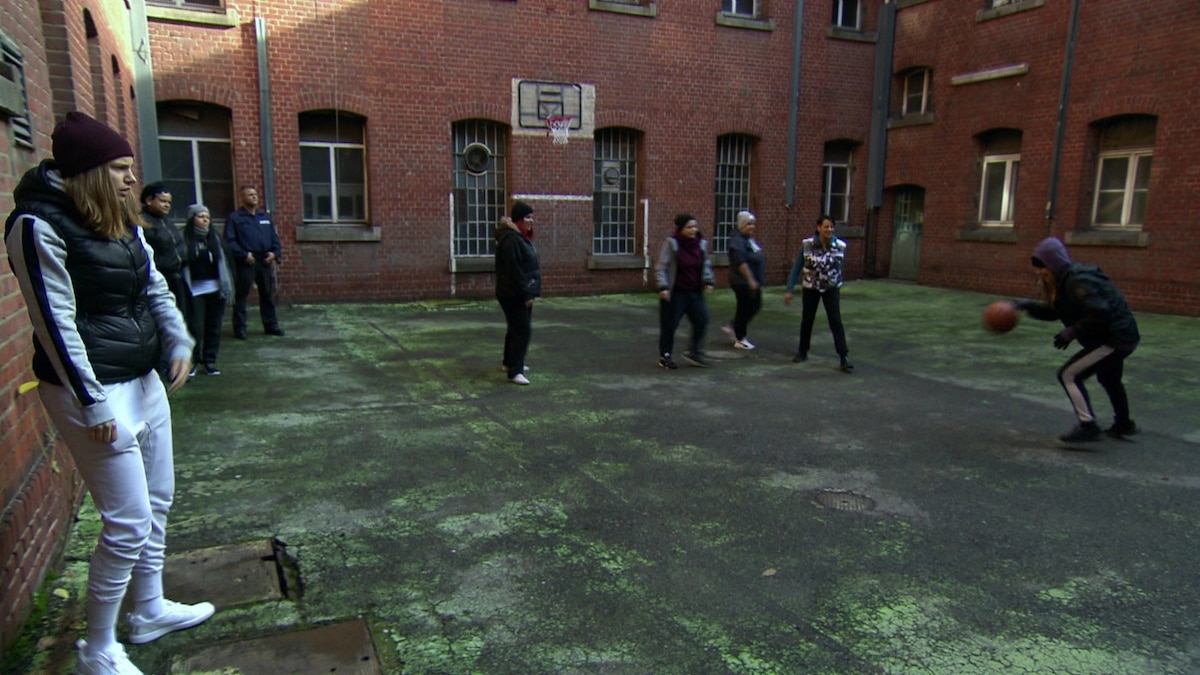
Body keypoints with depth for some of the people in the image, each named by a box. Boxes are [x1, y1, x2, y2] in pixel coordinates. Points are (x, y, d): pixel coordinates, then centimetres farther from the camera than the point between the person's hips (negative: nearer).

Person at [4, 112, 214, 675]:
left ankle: (149, 611, 36)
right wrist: (91, 403, -18)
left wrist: (178, 341, -6)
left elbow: (155, 287, 12)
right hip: (92, 391, -9)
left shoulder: (122, 221, 9)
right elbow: (55, 322, -18)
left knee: (157, 502, 18)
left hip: (142, 380, 9)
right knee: (128, 523, -3)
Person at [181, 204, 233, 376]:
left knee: (214, 326, 8)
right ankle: (191, 360, 10)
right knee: (195, 327, -3)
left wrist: (226, 287, 3)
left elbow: (222, 263, 9)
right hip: (195, 290, -4)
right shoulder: (185, 239, -5)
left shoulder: (214, 237, 8)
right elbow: (182, 265, -8)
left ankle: (210, 360, 17)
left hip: (215, 289, 4)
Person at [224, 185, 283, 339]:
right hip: (245, 263, -5)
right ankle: (240, 328, 5)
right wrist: (244, 255, -17)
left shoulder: (265, 216, 16)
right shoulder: (234, 218, 0)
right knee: (241, 296, -1)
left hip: (265, 261, 5)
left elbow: (274, 237, 17)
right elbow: (229, 241, -7)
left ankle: (271, 325, 19)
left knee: (268, 294, 10)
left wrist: (275, 252, 0)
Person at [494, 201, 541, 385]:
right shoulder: (511, 239, -19)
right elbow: (514, 270, -24)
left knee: (516, 328, 20)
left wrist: (529, 292, 15)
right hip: (514, 294, -11)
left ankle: (510, 363, 34)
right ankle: (514, 372, -10)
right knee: (522, 330, -12)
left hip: (521, 293, 11)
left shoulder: (521, 237, 15)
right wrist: (526, 294, -22)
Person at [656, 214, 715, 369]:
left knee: (702, 320, -1)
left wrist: (708, 281, 3)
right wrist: (663, 287, -21)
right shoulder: (671, 244, -11)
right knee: (669, 325, 3)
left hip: (695, 292, 5)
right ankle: (665, 356, 19)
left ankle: (695, 352, 16)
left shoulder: (701, 244, 5)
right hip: (674, 293, -5)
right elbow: (661, 267, -12)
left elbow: (706, 265, 17)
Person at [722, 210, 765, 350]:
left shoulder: (750, 239, 13)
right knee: (745, 308, -1)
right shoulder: (738, 240, -18)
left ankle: (732, 327, 26)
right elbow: (741, 263, -25)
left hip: (753, 281, 10)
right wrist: (751, 280, -27)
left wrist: (758, 280, 22)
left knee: (755, 306, 14)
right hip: (743, 282, -10)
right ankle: (740, 340, 13)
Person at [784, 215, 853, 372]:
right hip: (810, 288, 0)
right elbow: (796, 268, -7)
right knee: (806, 320, 12)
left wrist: (839, 286, 14)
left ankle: (844, 357, -7)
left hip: (831, 289, 0)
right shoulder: (807, 245, -14)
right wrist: (789, 290, -9)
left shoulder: (840, 246, -10)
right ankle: (802, 351, 32)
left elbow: (839, 268, 5)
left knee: (836, 322, -8)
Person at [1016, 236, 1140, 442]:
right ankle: (1123, 425, 50)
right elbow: (1054, 311, 9)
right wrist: (1029, 305, -6)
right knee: (1109, 378, 31)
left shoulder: (1078, 283, -27)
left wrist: (1072, 332, -27)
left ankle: (1087, 425, -7)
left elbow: (1100, 313, -34)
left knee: (1069, 375, -11)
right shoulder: (1065, 281, 4)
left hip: (1114, 339, -11)